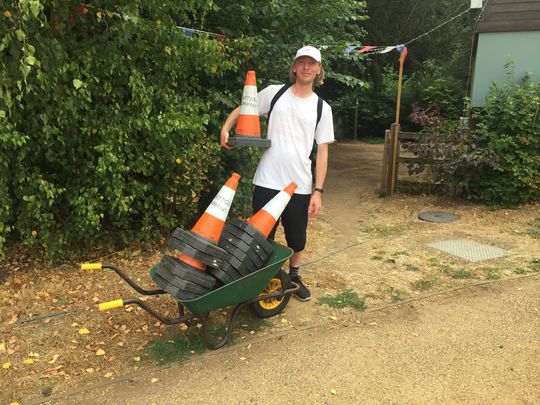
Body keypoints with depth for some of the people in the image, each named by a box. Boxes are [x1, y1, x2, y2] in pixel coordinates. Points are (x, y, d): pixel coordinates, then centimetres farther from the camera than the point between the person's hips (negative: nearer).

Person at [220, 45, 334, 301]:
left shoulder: (322, 108, 3)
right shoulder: (274, 93, 1)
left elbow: (322, 151, 2)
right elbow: (242, 109, 12)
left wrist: (318, 191, -4)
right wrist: (225, 128, -8)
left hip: (300, 186, 1)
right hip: (267, 182, -1)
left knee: (297, 238, 15)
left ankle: (294, 275, 40)